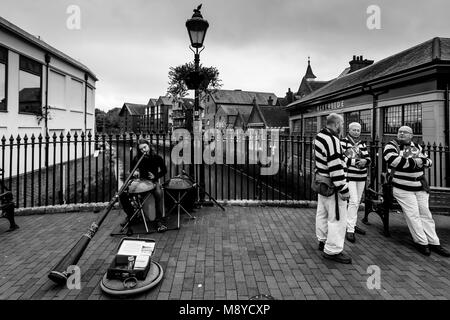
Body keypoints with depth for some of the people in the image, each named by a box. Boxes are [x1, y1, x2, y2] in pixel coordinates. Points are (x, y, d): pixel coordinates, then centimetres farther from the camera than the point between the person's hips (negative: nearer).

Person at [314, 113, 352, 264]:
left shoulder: (319, 136, 6)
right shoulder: (332, 140, -23)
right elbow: (335, 167, -25)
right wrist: (344, 190, -20)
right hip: (332, 186, -10)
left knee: (322, 213, 20)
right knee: (338, 218, 0)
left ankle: (323, 240, 35)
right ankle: (333, 250, 10)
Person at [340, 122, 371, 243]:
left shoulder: (362, 143, 12)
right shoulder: (343, 142, -8)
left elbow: (368, 158, 7)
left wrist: (364, 161, -15)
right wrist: (355, 161, -24)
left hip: (361, 176, 7)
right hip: (349, 176, -7)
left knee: (357, 201, 15)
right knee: (353, 201, -13)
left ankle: (353, 224, 30)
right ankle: (350, 230, -7)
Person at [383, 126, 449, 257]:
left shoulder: (417, 146, 13)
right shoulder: (391, 146, -6)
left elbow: (429, 161, 14)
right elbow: (394, 160, -23)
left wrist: (421, 160, -10)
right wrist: (414, 162, -13)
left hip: (420, 187, 6)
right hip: (403, 188, -6)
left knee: (425, 214, 10)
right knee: (413, 215, -4)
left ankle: (434, 242, 19)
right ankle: (421, 242, 10)